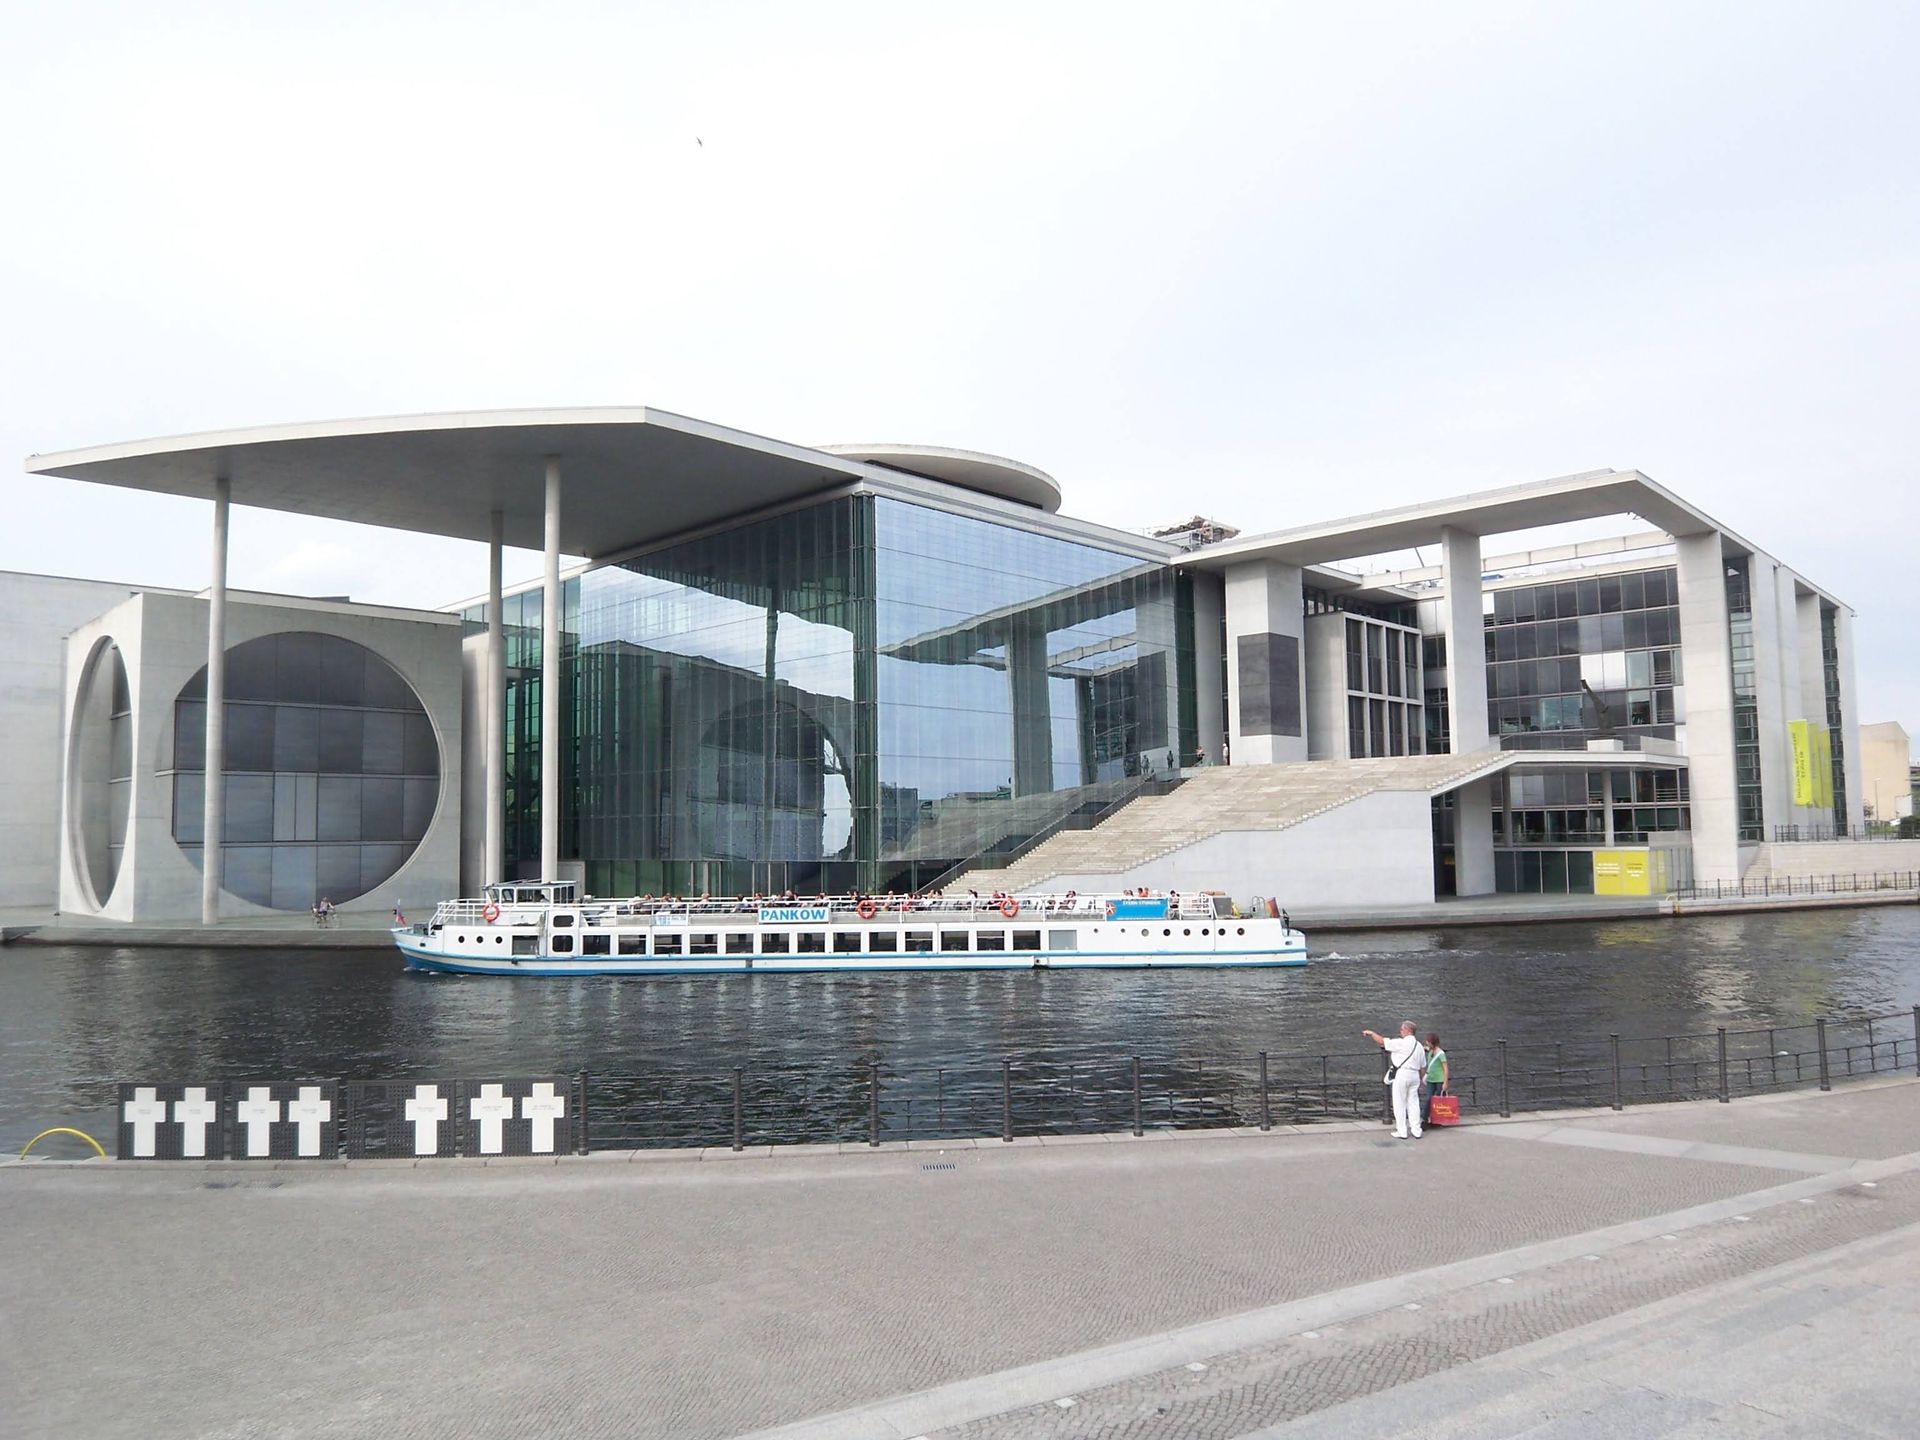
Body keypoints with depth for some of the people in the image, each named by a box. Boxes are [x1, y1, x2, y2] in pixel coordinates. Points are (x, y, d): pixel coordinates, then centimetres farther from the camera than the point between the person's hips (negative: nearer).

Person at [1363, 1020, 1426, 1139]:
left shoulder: (1401, 1043, -10)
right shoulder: (1419, 1046, 12)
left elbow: (1382, 1041, -10)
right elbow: (1422, 1066, 15)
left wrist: (1371, 1033, 5)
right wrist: (1420, 1080, 23)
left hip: (1402, 1074, -7)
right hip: (1414, 1075, 7)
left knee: (1399, 1104, 0)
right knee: (1413, 1103, 10)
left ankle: (1402, 1132, 3)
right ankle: (1416, 1131, 11)